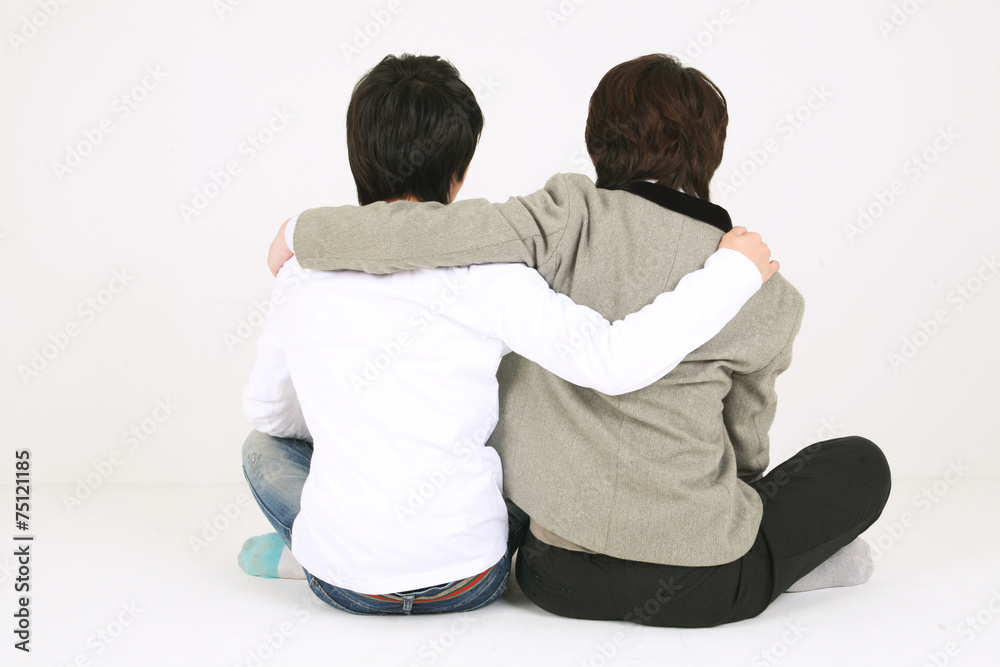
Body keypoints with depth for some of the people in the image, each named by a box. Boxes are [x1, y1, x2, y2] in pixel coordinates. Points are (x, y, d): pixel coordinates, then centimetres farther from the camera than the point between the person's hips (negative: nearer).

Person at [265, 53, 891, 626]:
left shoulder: (573, 220, -10)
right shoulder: (766, 297, -3)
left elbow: (427, 232, -23)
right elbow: (747, 440, 10)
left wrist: (304, 231, -5)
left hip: (557, 576, 1)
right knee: (861, 462, 22)